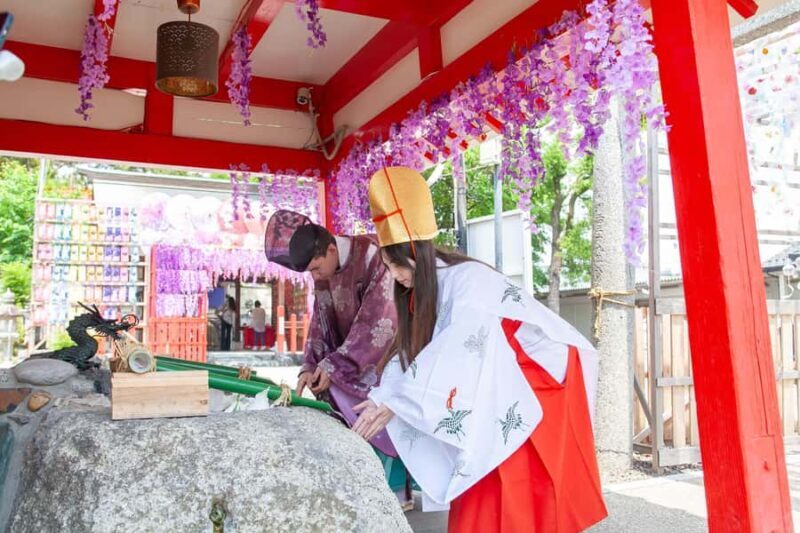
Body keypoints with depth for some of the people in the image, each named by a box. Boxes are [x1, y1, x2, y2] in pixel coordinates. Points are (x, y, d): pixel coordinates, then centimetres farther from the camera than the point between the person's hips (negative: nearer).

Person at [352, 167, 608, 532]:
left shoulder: (468, 281, -26)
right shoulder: (424, 291, 1)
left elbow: (451, 355, -35)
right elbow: (409, 350, -2)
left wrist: (392, 405, -37)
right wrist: (379, 401, -13)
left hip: (539, 379, -8)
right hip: (499, 390, 8)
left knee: (519, 493, -8)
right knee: (483, 492, 7)